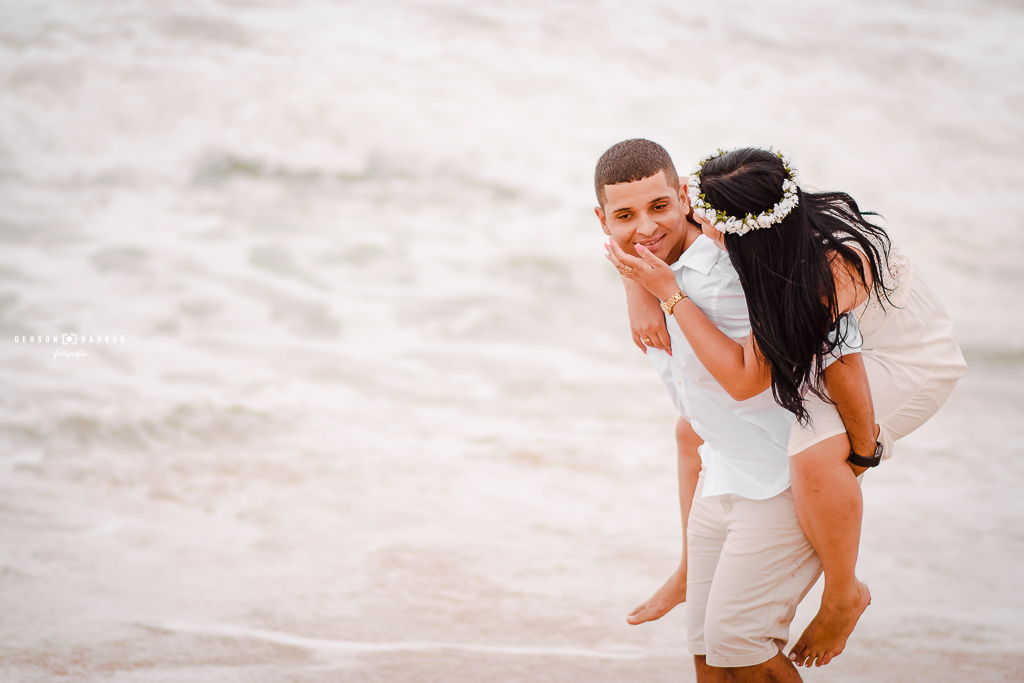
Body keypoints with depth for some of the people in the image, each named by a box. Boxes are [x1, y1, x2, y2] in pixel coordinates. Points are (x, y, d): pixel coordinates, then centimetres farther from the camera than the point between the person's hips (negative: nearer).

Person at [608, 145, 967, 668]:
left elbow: (745, 379, -35)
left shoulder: (833, 267, -40)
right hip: (831, 348, 8)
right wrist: (641, 296, -21)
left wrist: (669, 292, -36)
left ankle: (844, 595, -8)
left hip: (908, 363, -8)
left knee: (813, 456, -35)